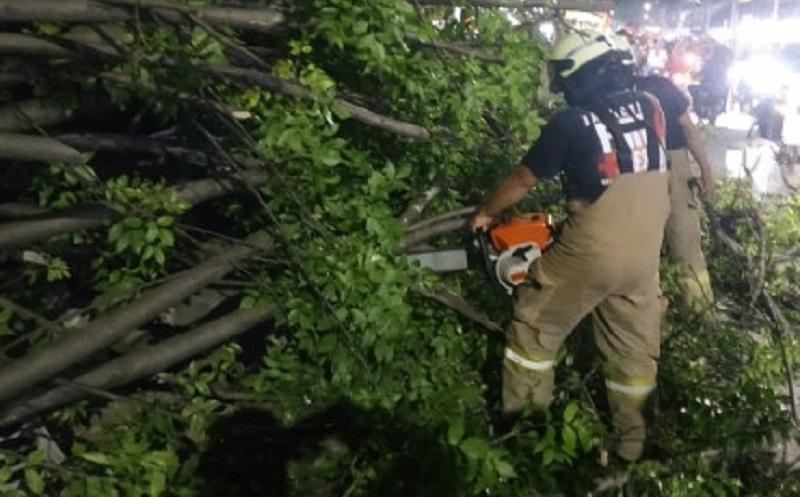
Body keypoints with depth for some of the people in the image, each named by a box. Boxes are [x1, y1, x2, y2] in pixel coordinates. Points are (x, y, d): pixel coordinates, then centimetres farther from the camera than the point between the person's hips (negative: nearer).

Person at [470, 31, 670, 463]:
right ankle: (630, 444, 31)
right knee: (636, 346, 17)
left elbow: (522, 180, 0)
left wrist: (485, 213, 15)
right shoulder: (650, 108, 2)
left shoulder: (570, 124, -11)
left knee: (534, 326, 14)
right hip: (644, 255, 5)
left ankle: (519, 423, 26)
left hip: (590, 252, -5)